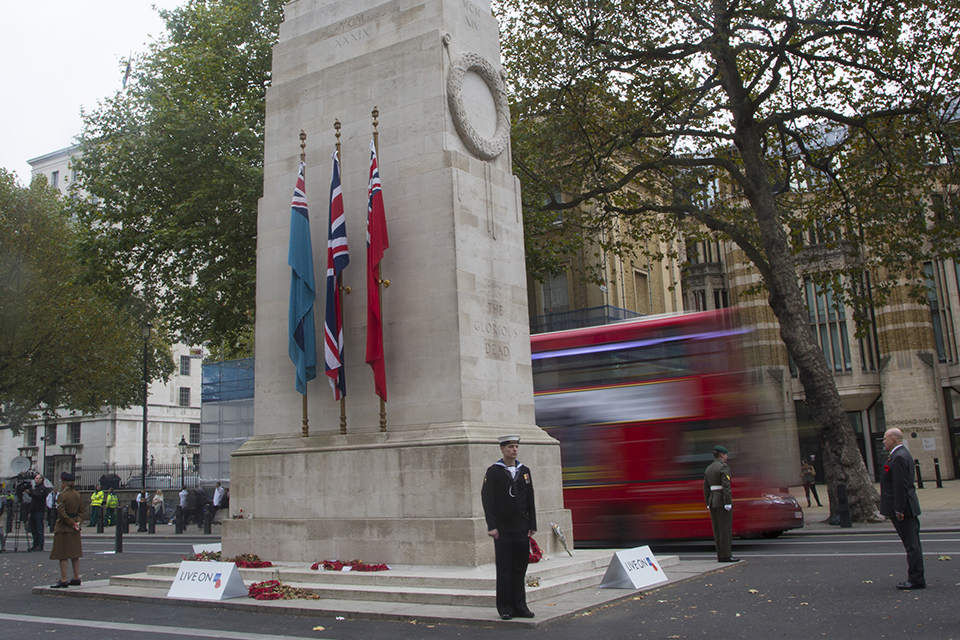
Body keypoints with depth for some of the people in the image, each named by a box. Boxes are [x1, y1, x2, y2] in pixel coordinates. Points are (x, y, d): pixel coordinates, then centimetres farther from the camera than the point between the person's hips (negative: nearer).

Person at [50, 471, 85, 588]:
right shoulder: (77, 495, 8)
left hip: (63, 528, -8)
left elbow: (62, 513, -20)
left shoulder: (62, 495, -15)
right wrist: (77, 522, -4)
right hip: (75, 530, 8)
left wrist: (72, 524, -15)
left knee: (62, 556, -2)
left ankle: (63, 581, -1)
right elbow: (81, 511, 8)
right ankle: (76, 579, 16)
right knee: (75, 555, 12)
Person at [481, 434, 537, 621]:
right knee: (504, 570, 2)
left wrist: (532, 525, 7)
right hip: (503, 530, -3)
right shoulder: (493, 472, -1)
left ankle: (520, 606, 15)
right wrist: (492, 526, -11)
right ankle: (505, 607, 10)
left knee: (520, 568, 7)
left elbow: (530, 500, 12)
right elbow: (487, 500, -5)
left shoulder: (524, 471, 11)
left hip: (522, 529, 4)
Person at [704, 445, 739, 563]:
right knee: (725, 529, -4)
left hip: (713, 501, 8)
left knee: (717, 529, 9)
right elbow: (726, 486, -18)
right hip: (722, 501, -8)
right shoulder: (724, 467, -9)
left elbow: (706, 487, 13)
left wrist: (708, 503, 15)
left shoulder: (708, 469, 14)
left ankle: (720, 555, 12)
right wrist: (728, 503, -18)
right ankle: (726, 555, -3)